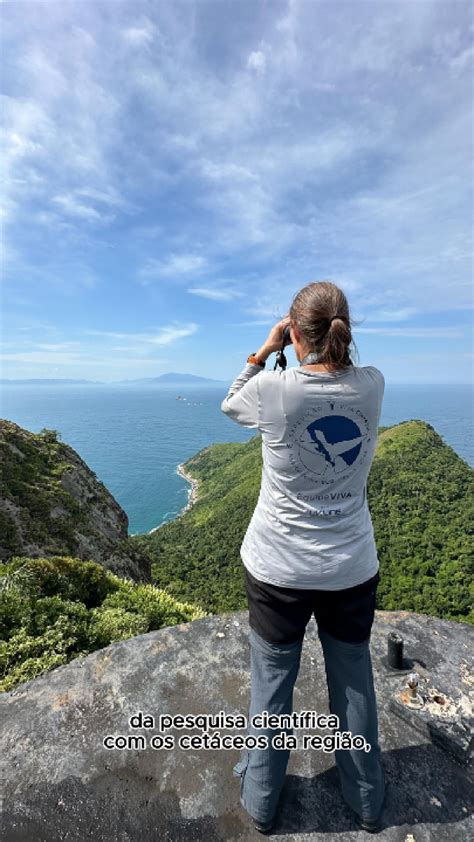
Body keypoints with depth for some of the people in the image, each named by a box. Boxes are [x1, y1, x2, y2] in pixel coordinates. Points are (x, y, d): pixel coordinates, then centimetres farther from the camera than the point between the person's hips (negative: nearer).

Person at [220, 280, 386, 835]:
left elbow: (231, 404, 4)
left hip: (279, 568, -2)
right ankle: (366, 800, 50)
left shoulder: (273, 389, -19)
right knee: (353, 682, 24)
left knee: (271, 684, 20)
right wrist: (327, 341, 10)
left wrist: (265, 349, 6)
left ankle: (261, 800, 46)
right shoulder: (373, 385, -9)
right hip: (352, 568, 3)